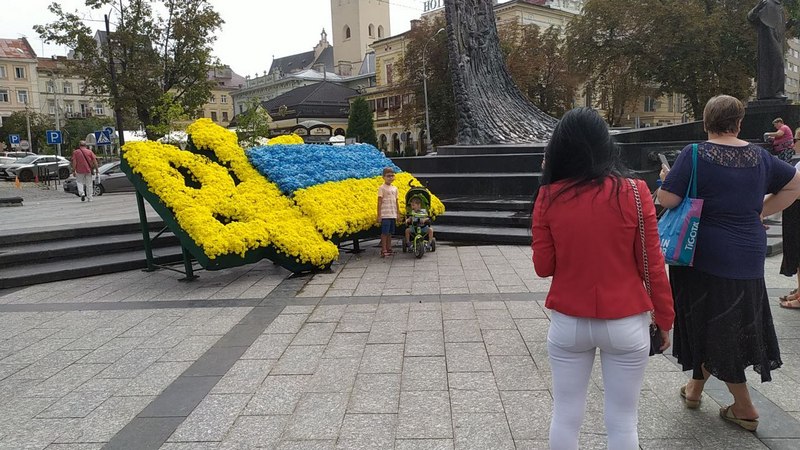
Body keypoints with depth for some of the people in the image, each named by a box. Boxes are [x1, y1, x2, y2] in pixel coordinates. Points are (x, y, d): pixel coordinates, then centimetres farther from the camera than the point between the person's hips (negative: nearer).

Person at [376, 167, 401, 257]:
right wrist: (379, 215, -11)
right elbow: (379, 202, -7)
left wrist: (398, 214, 15)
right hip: (385, 215, -6)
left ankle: (388, 249, 19)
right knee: (384, 233, -4)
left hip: (393, 215, 6)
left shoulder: (395, 188, 14)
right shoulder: (382, 188, -4)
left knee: (390, 233, 11)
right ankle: (383, 250, 0)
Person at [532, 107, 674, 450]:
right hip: (626, 324, 0)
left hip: (568, 322, 1)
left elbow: (543, 267, -2)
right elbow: (653, 266, -5)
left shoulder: (549, 197, -7)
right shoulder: (633, 193, -10)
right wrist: (665, 320, 8)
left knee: (566, 416, 15)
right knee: (622, 421, 13)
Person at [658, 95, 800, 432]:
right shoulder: (758, 156, 5)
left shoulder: (695, 155, -12)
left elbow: (667, 199, -17)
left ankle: (744, 408, 22)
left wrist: (666, 179, 3)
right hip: (748, 256, 6)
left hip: (705, 258, -5)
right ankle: (695, 389, 32)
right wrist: (760, 212, 14)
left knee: (716, 331, 10)